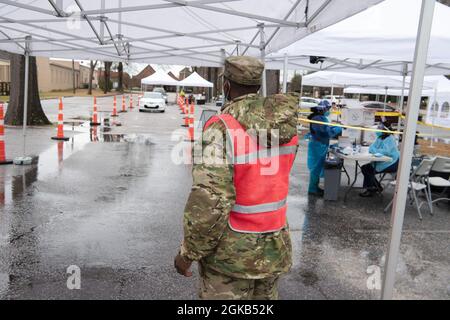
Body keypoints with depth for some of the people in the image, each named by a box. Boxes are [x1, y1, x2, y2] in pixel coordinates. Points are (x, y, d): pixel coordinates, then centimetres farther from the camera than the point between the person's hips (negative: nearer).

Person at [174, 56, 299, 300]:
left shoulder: (222, 128, -22)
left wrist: (187, 253, -13)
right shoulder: (288, 123, -2)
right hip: (273, 248, 6)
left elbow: (210, 202, -26)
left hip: (232, 252, -6)